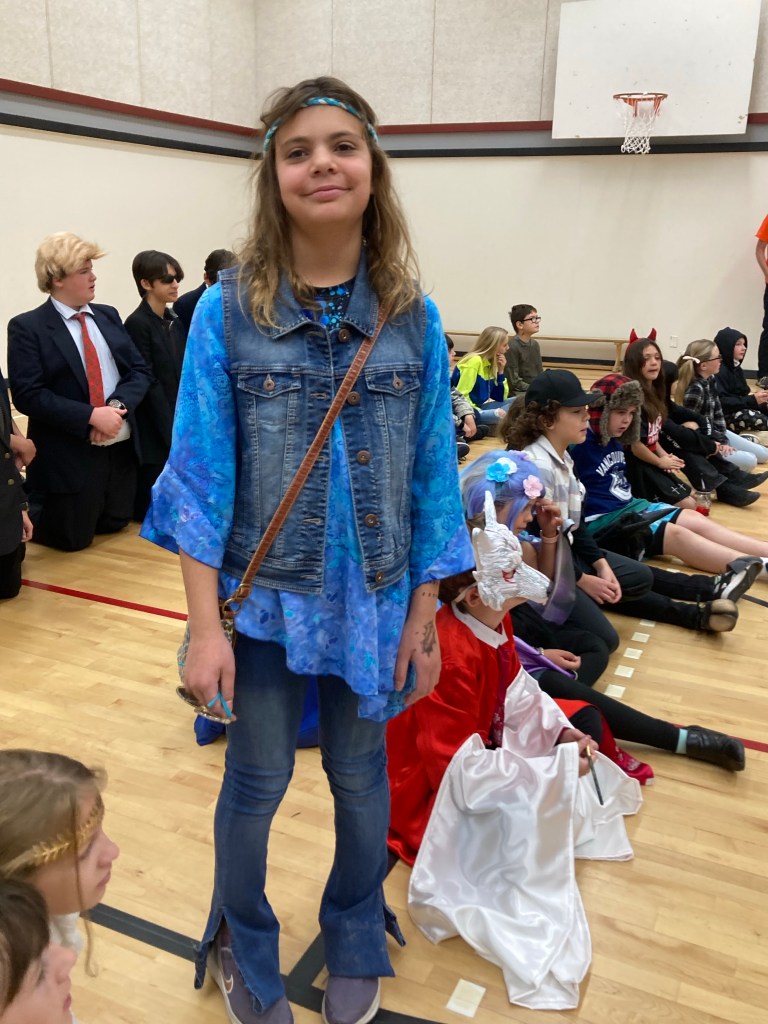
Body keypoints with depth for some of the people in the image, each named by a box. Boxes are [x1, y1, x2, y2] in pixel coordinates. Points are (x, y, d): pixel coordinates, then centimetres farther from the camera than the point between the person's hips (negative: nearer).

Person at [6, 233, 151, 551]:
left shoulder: (108, 315, 8)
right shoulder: (27, 327, -9)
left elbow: (139, 369, 5)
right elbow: (28, 395, -17)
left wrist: (119, 405, -15)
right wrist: (91, 416, -25)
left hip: (120, 448, 6)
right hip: (69, 456, -6)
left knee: (113, 526, 22)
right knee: (72, 539, 5)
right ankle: (25, 514, 32)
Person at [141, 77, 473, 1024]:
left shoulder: (414, 321, -4)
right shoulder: (227, 311, -8)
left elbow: (432, 475, -1)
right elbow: (201, 470, -8)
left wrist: (422, 615, -1)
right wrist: (205, 624, -11)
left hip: (373, 600, 2)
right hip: (266, 598, -1)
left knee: (359, 774, 17)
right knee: (256, 781, 14)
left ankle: (355, 943, 45)